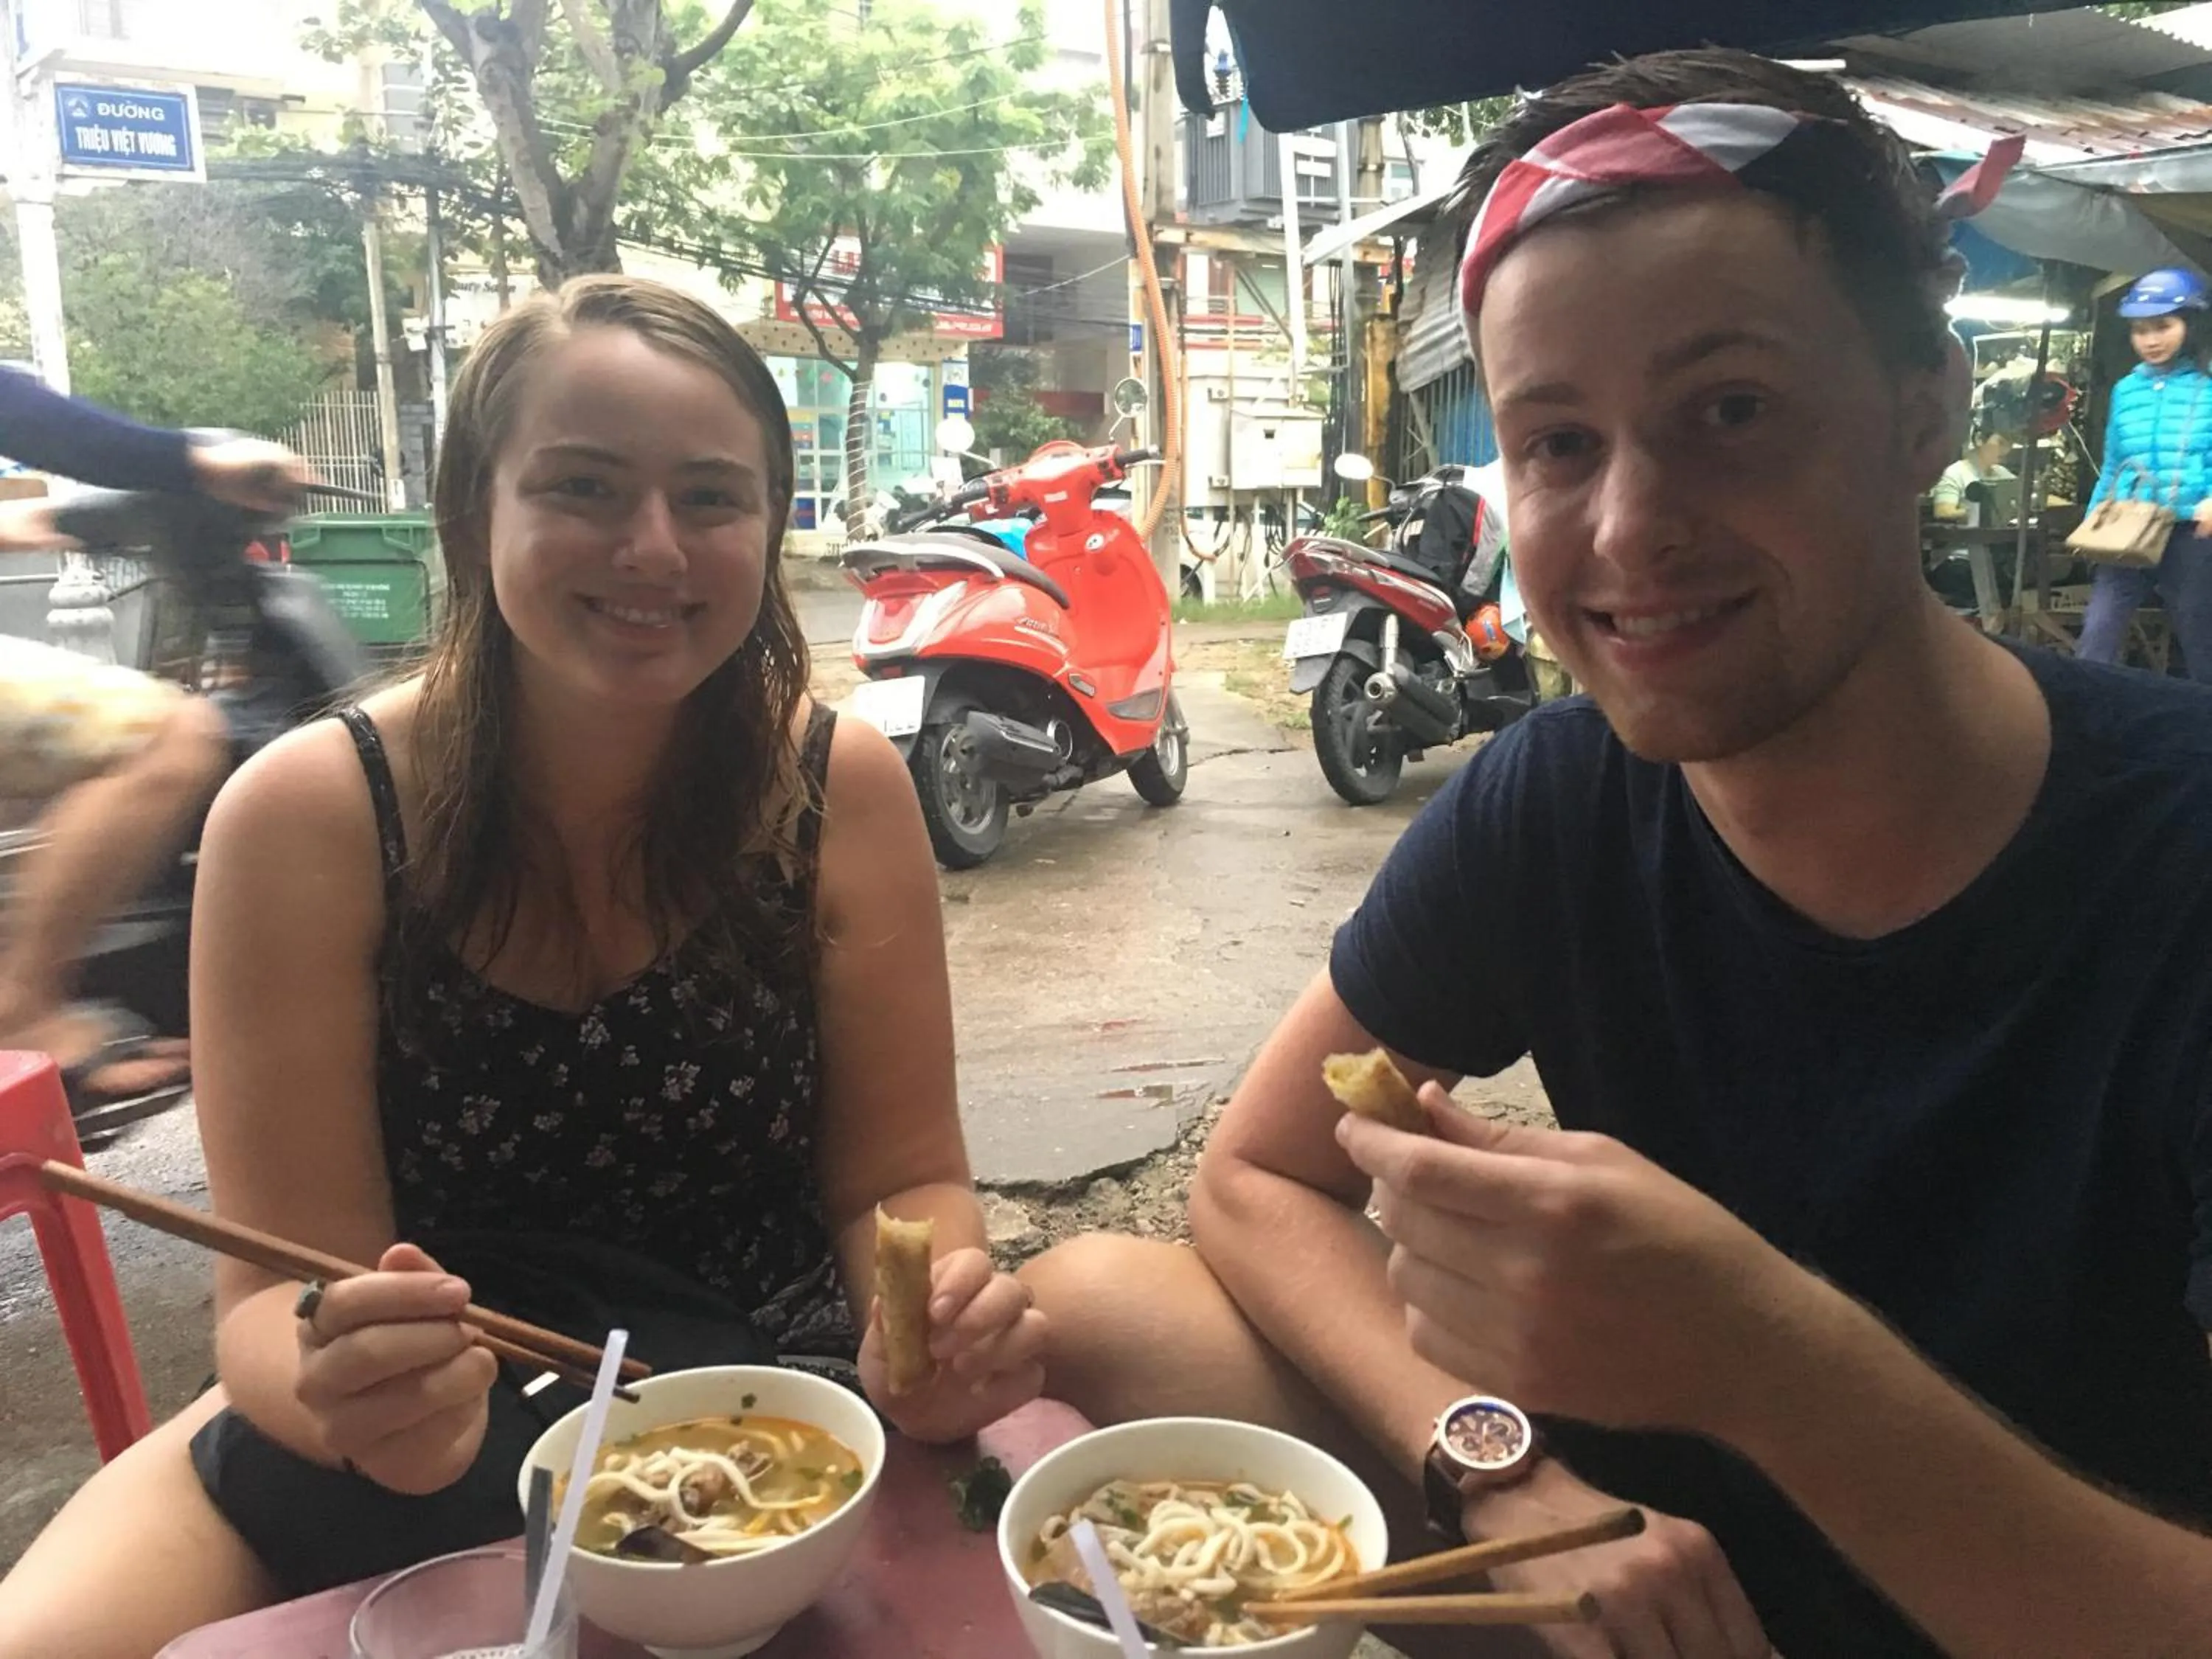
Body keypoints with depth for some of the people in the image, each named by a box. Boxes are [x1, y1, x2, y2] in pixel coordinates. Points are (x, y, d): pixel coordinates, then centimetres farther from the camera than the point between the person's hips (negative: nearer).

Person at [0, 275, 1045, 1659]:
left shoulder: (840, 785, -12)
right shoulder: (312, 815, -15)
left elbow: (903, 1179, -7)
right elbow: (280, 1289, -13)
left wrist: (939, 1323, -30)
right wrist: (349, 1385, -37)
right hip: (399, 1440, -1)